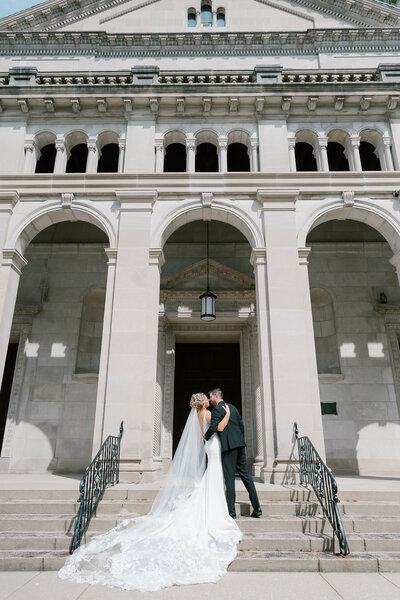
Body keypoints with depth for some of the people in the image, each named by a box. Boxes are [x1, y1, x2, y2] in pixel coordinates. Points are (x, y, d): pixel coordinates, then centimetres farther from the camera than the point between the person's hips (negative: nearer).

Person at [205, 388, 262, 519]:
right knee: (245, 474, 12)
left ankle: (231, 511, 3)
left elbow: (213, 427, -18)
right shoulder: (233, 407, 17)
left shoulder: (217, 409, -7)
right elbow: (241, 424, 19)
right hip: (239, 444, 8)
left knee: (229, 477, -2)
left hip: (229, 445, -8)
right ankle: (257, 508, 14)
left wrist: (205, 437, -1)